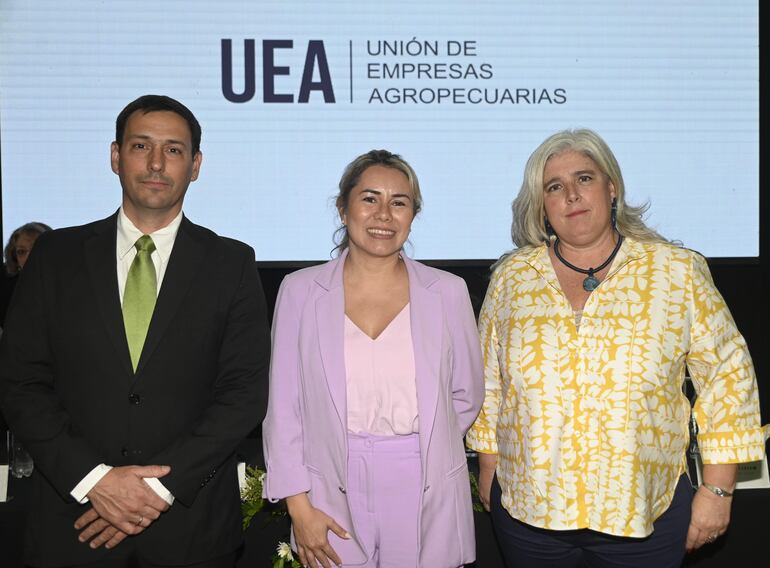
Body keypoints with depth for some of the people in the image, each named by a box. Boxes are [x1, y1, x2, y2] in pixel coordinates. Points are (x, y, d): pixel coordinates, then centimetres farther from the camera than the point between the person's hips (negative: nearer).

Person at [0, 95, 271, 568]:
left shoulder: (232, 264, 0)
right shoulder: (57, 256, 3)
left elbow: (245, 391, -5)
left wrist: (160, 486, -13)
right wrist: (95, 478, -12)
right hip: (75, 519, 1)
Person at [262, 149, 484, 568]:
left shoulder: (447, 292, -1)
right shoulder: (300, 291, -2)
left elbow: (466, 395, 8)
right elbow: (283, 406, -1)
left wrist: (420, 449, 7)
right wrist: (298, 505, -4)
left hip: (429, 498, 1)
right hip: (334, 494, 0)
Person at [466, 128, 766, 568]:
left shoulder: (677, 272, -4)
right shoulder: (512, 277, 1)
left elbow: (728, 374, -1)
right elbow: (487, 379, 10)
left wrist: (718, 488, -3)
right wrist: (488, 465, 11)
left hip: (645, 514, -1)